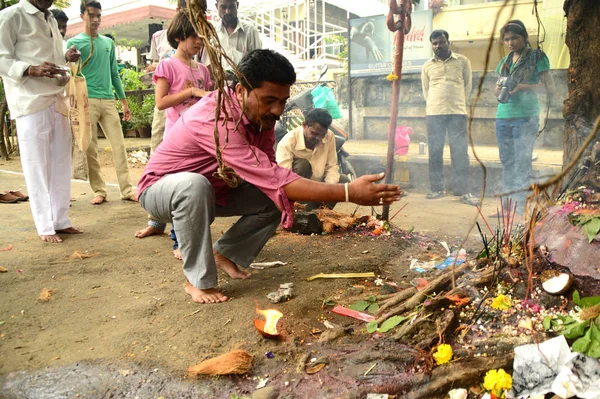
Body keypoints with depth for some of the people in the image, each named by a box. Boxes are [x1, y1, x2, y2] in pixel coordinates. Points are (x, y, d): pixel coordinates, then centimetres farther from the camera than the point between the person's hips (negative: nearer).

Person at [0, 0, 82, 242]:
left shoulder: (51, 20, 20)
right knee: (37, 165, -2)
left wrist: (66, 58, 4)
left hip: (58, 101, 7)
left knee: (61, 163, 6)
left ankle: (60, 220, 14)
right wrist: (32, 70, -23)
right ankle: (45, 226, 4)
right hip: (31, 103, -7)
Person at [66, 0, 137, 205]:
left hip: (108, 100, 3)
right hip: (86, 101, -3)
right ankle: (99, 191, 8)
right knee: (91, 149, 0)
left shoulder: (108, 43, 15)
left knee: (119, 145, -2)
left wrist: (123, 101, 15)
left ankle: (127, 189, 2)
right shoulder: (73, 43, 4)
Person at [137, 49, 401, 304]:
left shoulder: (261, 115, -11)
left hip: (213, 190, 7)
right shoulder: (216, 119, -38)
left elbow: (268, 173, -8)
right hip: (162, 189, -7)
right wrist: (349, 193, -48)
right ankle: (197, 280, -20)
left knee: (274, 199, -9)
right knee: (194, 185, -40)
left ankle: (225, 253, 10)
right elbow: (273, 179, -45)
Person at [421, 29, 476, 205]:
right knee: (434, 152, 3)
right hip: (434, 113, 2)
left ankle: (462, 191, 0)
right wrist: (435, 105, 9)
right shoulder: (427, 65, 11)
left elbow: (468, 85, 12)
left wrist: (457, 103, 10)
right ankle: (436, 189, 12)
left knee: (460, 152, -4)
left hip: (457, 113, -1)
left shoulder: (462, 61, 7)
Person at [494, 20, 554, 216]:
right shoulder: (505, 61, 16)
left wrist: (523, 86, -19)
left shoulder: (537, 57, 0)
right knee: (507, 162, 7)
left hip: (525, 117, -6)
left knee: (522, 163, -8)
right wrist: (499, 87, -2)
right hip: (503, 117, 6)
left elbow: (550, 88, -6)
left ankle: (521, 208, -5)